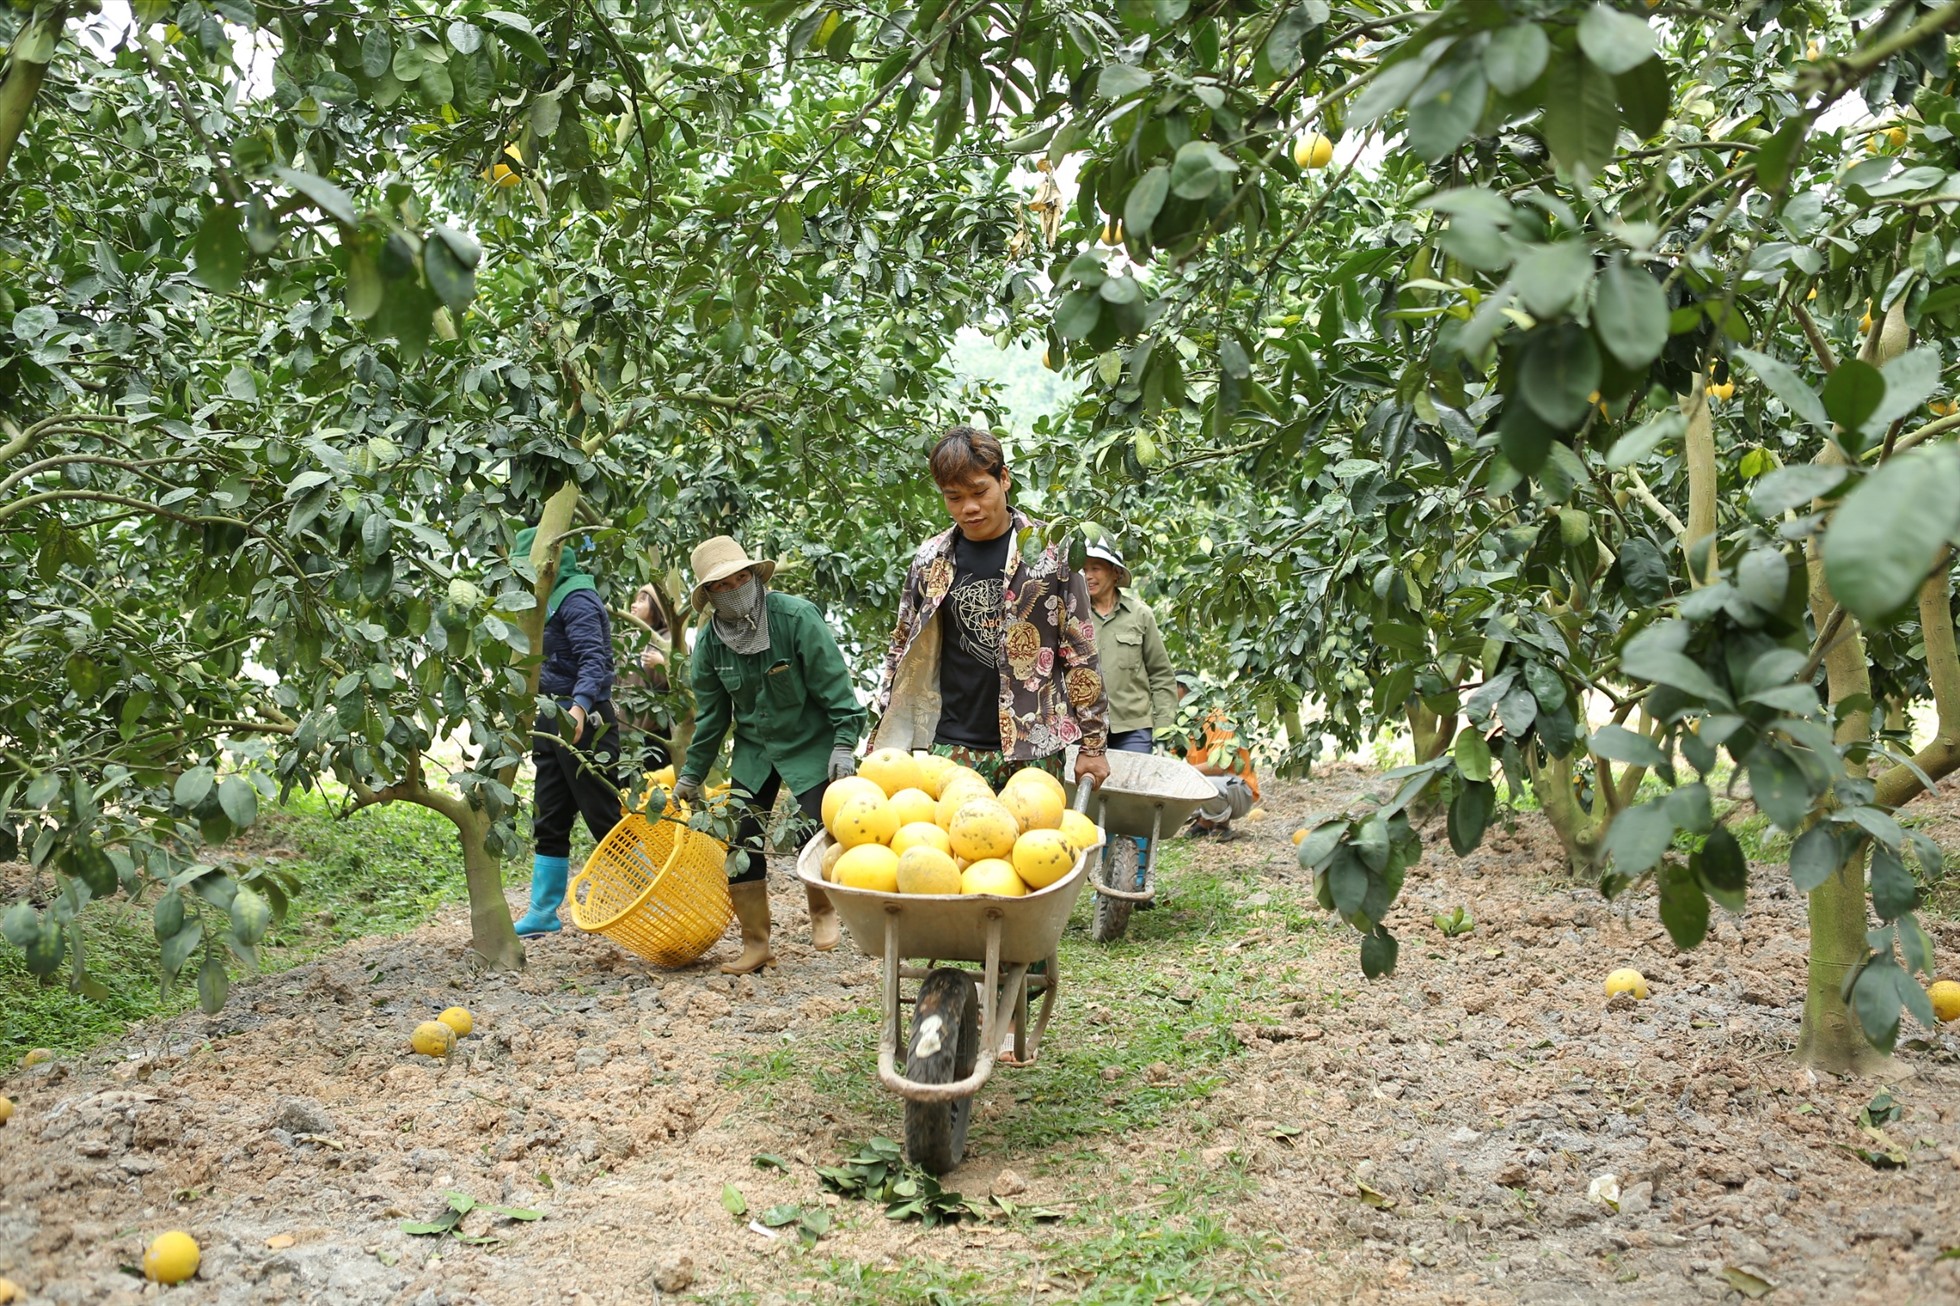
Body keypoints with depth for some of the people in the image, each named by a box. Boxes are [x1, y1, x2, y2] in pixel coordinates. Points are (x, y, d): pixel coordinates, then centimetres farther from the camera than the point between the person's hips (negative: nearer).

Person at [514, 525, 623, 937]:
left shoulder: (577, 599, -15)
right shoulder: (552, 599, 16)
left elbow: (593, 659, -28)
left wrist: (581, 706, -42)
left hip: (584, 722, -10)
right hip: (553, 723, 10)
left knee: (605, 817, -4)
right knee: (549, 822, 12)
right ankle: (544, 912, 18)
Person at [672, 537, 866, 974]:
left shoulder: (795, 617, -20)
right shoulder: (710, 642, -5)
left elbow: (833, 683, -16)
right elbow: (710, 715, 6)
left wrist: (844, 743, -19)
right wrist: (690, 776, 10)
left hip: (811, 745, -4)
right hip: (753, 750, 4)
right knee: (739, 843, -3)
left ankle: (822, 909, 22)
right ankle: (755, 944, 11)